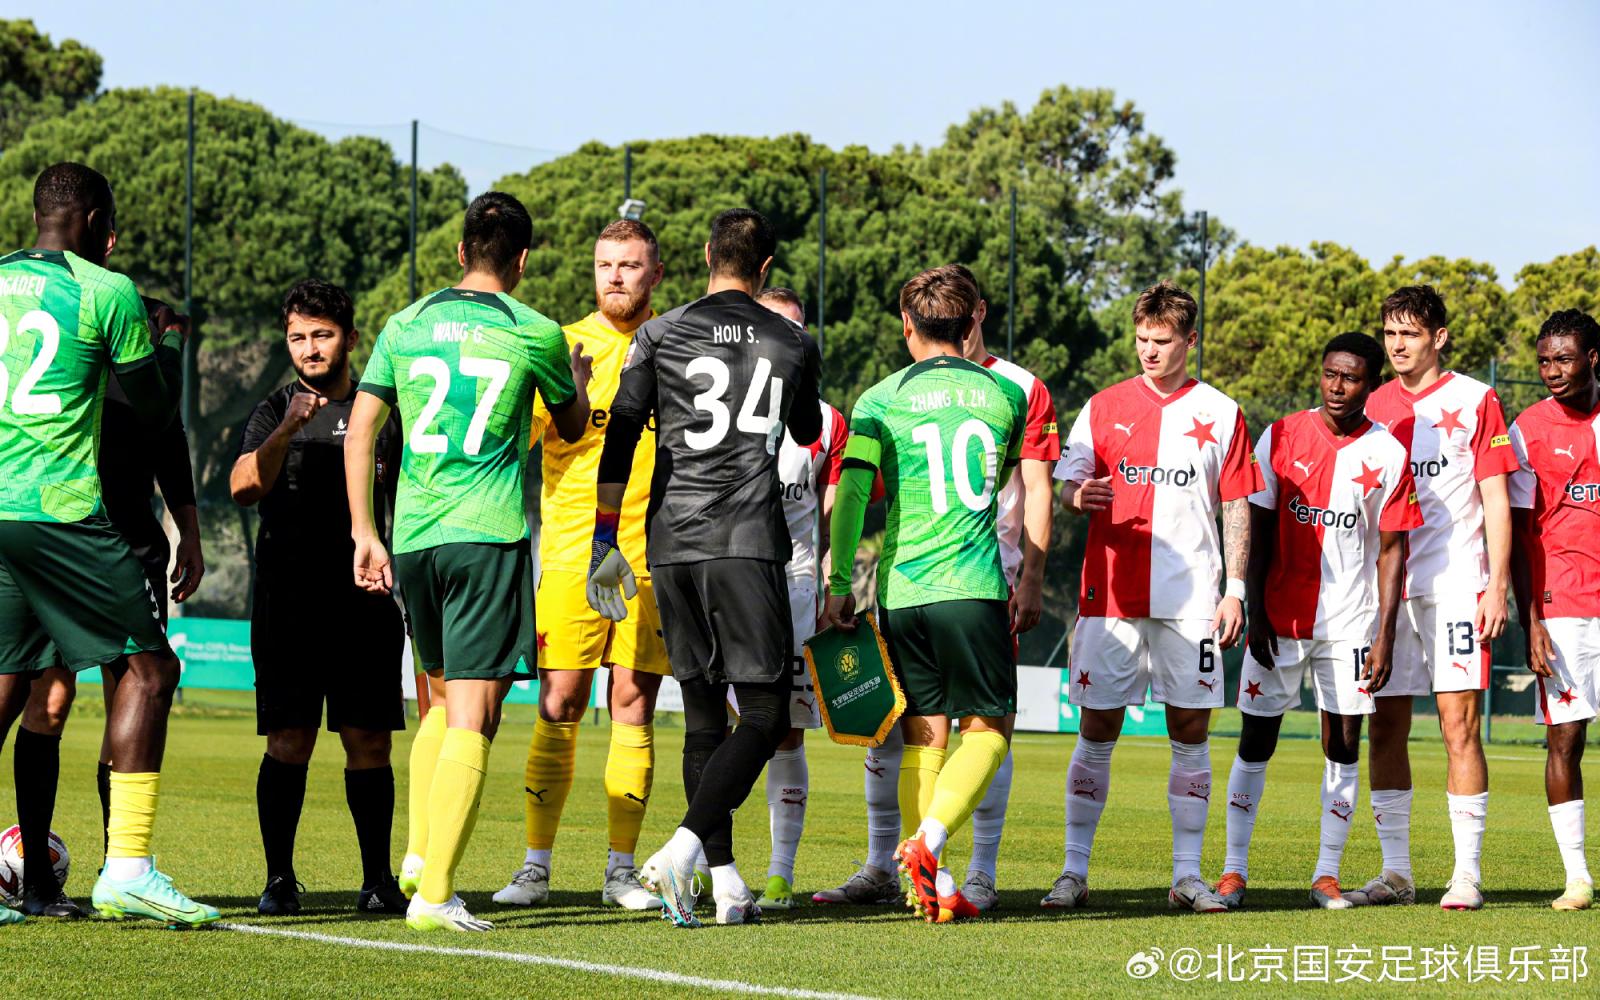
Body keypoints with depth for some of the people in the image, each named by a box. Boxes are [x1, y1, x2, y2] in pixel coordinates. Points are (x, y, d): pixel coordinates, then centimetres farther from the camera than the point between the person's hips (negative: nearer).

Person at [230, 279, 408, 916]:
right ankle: (279, 880, 1)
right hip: (286, 603, -1)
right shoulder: (275, 412, 7)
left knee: (369, 744, -1)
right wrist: (287, 430, -24)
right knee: (288, 743, -5)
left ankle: (378, 879, 6)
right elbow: (243, 486, -10)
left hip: (364, 605, 1)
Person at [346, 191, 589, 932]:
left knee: (444, 699, 23)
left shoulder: (406, 326, 9)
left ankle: (419, 855, 15)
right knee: (472, 716, -6)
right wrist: (577, 380, 41)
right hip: (488, 536, -4)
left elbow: (360, 430, 6)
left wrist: (363, 532, 10)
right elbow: (572, 429, 19)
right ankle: (434, 893, -13)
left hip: (412, 537, 4)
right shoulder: (534, 334, 2)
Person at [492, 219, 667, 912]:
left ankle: (621, 868, 8)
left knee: (634, 706, 3)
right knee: (558, 708, -3)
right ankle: (536, 865, 3)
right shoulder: (561, 347, 5)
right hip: (572, 554, -1)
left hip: (653, 559, 1)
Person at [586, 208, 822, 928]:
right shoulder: (793, 343, 9)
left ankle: (727, 882, 7)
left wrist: (604, 543, 7)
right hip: (747, 543, -2)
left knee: (703, 715, 10)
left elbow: (620, 439, 2)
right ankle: (681, 852, -21)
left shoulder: (660, 335, 6)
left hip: (671, 544, 2)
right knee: (763, 716, -2)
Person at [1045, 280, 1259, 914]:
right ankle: (1074, 872, 4)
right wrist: (1078, 495, -18)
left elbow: (1236, 507, 8)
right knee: (1097, 729, 0)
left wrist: (1235, 590, 0)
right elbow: (1066, 488, 7)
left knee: (1191, 731, 1)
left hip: (1191, 599, 0)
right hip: (1110, 593, 0)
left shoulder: (1220, 414, 8)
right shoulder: (1103, 408, 8)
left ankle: (1187, 874, 8)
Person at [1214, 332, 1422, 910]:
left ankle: (1327, 874, 9)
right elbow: (1258, 530, 3)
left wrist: (1385, 631, -4)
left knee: (1344, 745, 2)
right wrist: (1255, 612, -3)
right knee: (1256, 742, 1)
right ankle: (1234, 869, 7)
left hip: (1350, 623, 0)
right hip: (1280, 618, 0)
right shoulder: (1281, 438, 0)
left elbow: (1392, 547, 2)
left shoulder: (1387, 454, 0)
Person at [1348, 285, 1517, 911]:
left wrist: (1497, 587, -8)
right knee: (1384, 727, 3)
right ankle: (1395, 871, 9)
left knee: (1459, 724, -7)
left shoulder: (1474, 401, 2)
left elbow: (1497, 502, 0)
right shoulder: (1374, 408, 13)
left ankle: (1466, 874, -4)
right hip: (1386, 586, 4)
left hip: (1455, 584, -4)